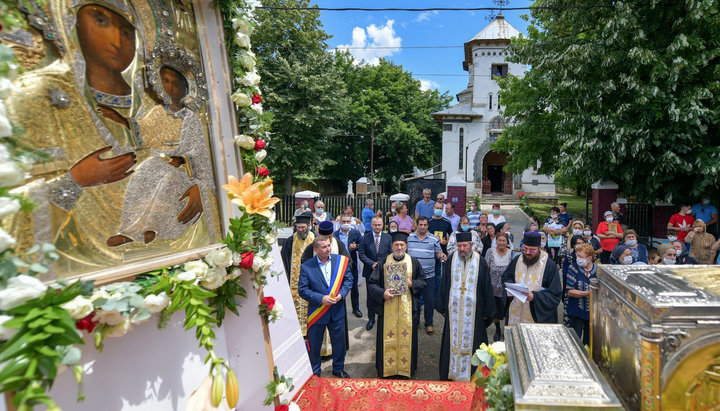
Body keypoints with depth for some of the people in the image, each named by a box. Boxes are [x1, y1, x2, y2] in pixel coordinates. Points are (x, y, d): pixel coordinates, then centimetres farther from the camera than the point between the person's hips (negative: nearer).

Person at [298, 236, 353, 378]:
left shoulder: (340, 260, -5)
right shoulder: (306, 267, -12)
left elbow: (348, 279, 2)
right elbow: (302, 289, -12)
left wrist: (342, 294, -14)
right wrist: (321, 298, -21)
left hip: (337, 310, 3)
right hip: (316, 312, -2)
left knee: (339, 341, 18)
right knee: (314, 345, 13)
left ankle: (338, 369, 42)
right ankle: (314, 373, 36)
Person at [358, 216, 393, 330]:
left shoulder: (388, 237, 1)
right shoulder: (365, 238, -2)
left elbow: (391, 253, 3)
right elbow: (361, 254, -4)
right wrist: (372, 263, -16)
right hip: (370, 271, 0)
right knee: (371, 296, 10)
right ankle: (371, 319, 25)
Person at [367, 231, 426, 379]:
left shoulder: (413, 262, 2)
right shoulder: (383, 262, 0)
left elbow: (422, 280, 9)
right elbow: (371, 283, 1)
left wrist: (412, 284, -11)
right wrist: (382, 293, -15)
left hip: (408, 308, 0)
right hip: (387, 307, 0)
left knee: (407, 336, 7)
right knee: (387, 337, 6)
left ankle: (406, 367, 25)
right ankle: (386, 368, 22)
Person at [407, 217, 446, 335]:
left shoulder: (434, 239, 2)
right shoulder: (409, 237, 5)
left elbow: (438, 253, 8)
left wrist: (441, 255, -14)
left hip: (428, 275, -1)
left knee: (429, 300, 3)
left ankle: (429, 324, 21)